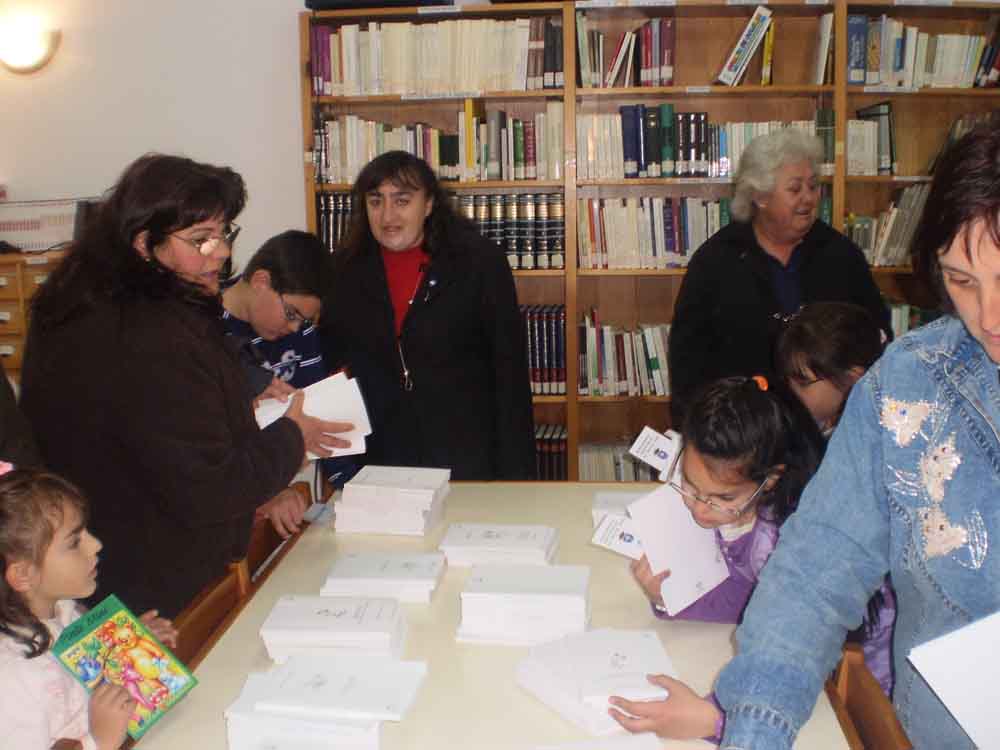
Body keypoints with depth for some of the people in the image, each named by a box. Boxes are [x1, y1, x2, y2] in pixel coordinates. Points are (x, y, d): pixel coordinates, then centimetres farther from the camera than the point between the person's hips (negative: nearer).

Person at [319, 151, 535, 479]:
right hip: (376, 461, 3)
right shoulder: (345, 270, 3)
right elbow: (332, 362, 10)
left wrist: (515, 471, -9)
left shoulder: (480, 262, -6)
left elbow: (510, 371, -6)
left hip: (467, 461, -2)